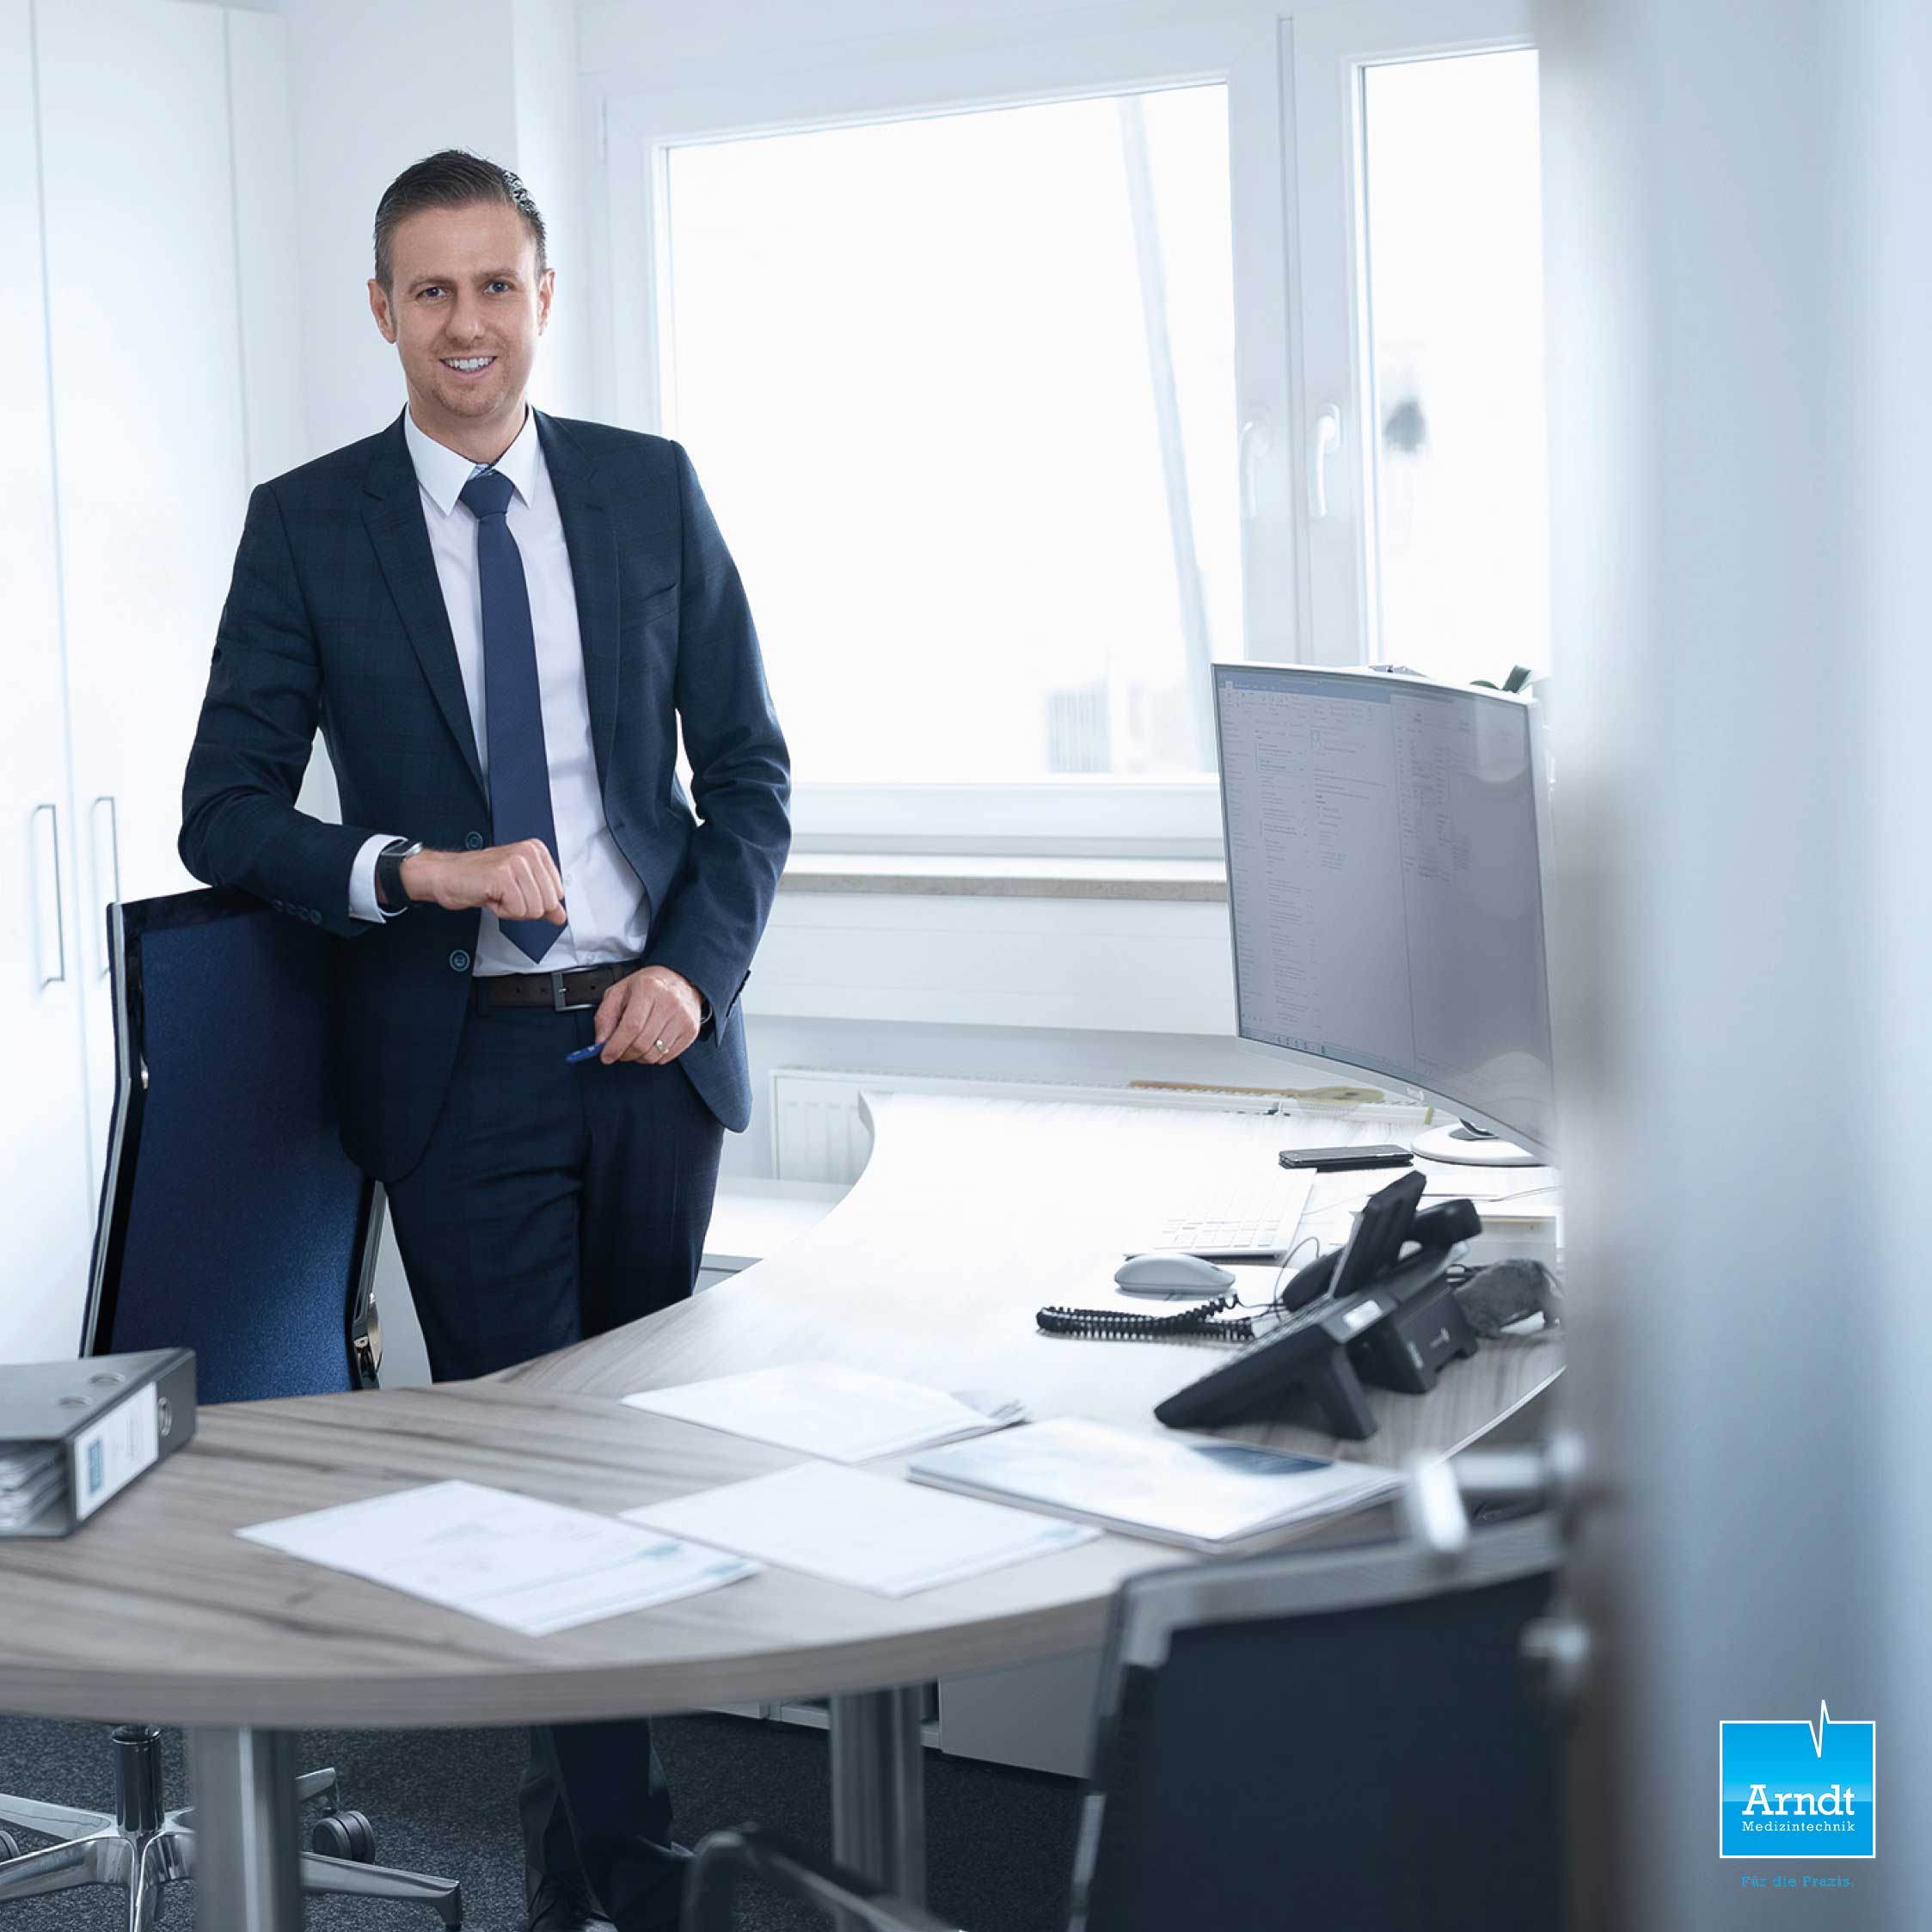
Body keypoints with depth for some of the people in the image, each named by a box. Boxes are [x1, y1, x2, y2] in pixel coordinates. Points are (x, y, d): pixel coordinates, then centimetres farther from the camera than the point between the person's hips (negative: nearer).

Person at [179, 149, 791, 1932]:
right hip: (459, 1060, -2)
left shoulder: (654, 490, 5)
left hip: (651, 1040, 3)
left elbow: (748, 768, 7)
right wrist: (411, 872, -17)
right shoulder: (307, 524, -1)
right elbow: (225, 811, -1)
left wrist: (698, 967, -7)